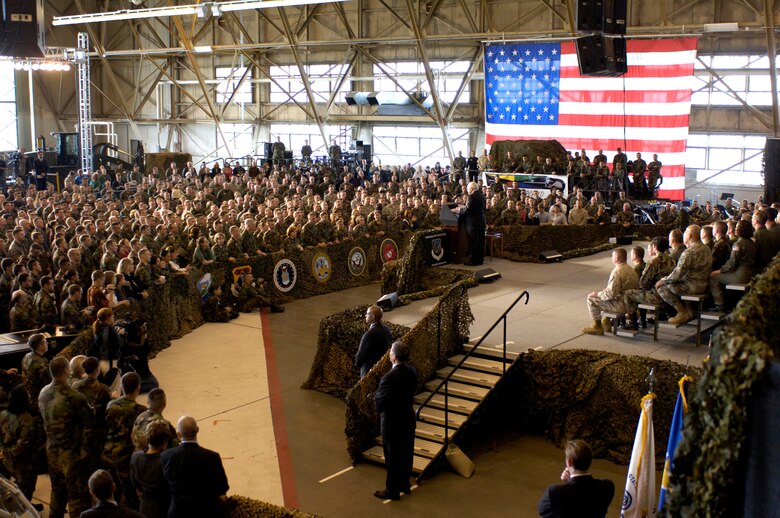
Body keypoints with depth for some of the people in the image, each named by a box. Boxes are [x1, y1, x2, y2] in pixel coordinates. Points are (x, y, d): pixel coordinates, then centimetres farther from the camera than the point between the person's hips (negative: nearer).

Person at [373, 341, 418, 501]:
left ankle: (392, 490, 21)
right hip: (408, 417, 7)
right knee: (406, 453, 21)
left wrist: (376, 395, -3)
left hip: (392, 421, -7)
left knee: (393, 457, 7)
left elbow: (379, 402, -22)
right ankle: (405, 484, 37)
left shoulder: (389, 378, -29)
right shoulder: (412, 370, -6)